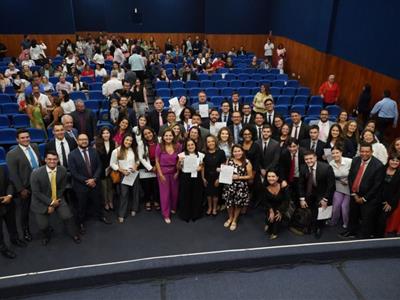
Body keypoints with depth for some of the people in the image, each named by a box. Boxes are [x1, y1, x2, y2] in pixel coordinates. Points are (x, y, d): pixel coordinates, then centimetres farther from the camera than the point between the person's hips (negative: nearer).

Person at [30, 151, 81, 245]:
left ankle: (74, 234, 14)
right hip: (41, 201, -1)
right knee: (43, 225, -3)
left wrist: (53, 204, -9)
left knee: (68, 216, -14)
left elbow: (62, 188, -4)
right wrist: (50, 202, -18)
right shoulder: (36, 173, -22)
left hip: (57, 199, 2)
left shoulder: (63, 170, -14)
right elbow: (36, 192, -16)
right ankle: (47, 236, 35)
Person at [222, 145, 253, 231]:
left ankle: (234, 220, 34)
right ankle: (230, 218, 38)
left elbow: (250, 176, -7)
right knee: (229, 202, 10)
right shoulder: (229, 161, 0)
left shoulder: (247, 162, -9)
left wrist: (239, 177, -17)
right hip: (229, 185, 2)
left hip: (241, 187, -2)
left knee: (238, 204, 11)